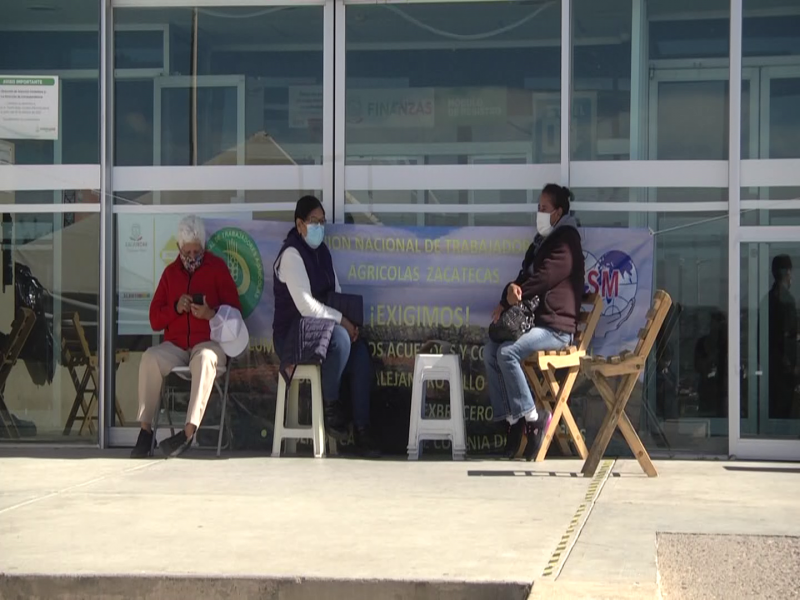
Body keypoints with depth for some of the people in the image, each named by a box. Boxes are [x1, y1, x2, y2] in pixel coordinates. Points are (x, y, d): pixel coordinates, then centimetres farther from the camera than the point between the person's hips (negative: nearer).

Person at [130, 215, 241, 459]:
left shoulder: (217, 267, 9)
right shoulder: (170, 272, 18)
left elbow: (234, 311, 3)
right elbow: (155, 320, 13)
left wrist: (211, 314, -17)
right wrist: (176, 308, -7)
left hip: (208, 343, -3)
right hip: (175, 345, 3)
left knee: (204, 358, -39)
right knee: (150, 358, -30)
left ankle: (189, 430, -46)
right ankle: (146, 429, -29)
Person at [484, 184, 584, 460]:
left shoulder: (566, 241, -8)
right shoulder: (542, 240, 21)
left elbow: (543, 279, -16)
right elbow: (525, 277, 16)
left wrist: (508, 300, -10)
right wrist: (512, 289, -9)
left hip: (557, 327, -9)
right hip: (537, 320, 9)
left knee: (507, 353, -28)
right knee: (490, 351, -11)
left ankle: (531, 417, -18)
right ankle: (512, 417, -9)